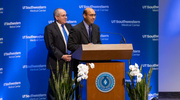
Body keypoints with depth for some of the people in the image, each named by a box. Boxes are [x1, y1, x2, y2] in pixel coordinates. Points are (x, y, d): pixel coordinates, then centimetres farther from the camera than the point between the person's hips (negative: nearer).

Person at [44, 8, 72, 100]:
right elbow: (50, 46, -12)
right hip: (57, 62, -6)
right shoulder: (49, 28, -6)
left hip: (69, 60, 6)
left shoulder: (69, 26, 14)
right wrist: (62, 56, -17)